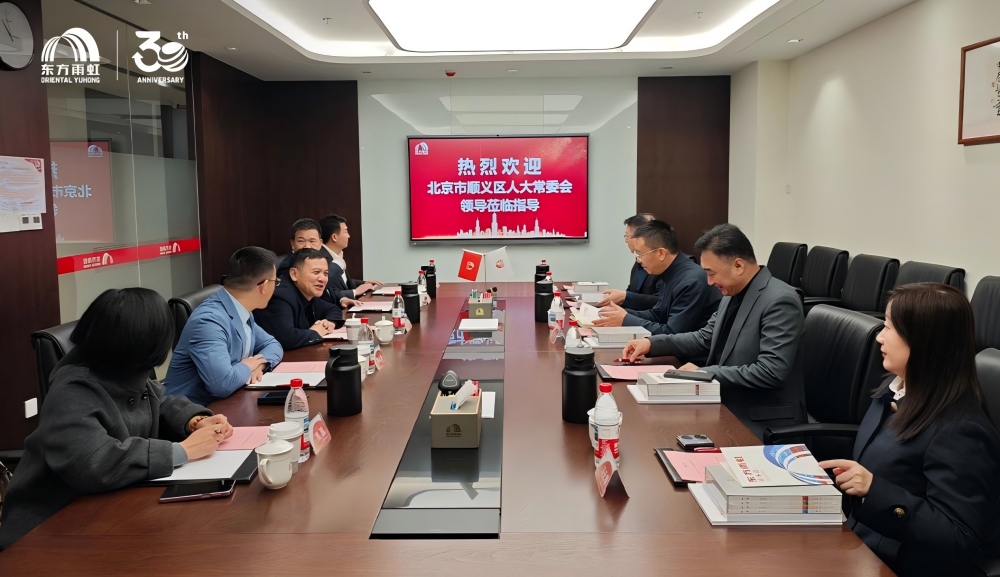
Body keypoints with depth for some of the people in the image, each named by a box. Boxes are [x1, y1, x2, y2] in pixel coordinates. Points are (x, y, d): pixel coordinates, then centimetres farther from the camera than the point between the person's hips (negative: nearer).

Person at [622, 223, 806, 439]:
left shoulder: (780, 301, -21)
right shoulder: (734, 293, 6)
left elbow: (770, 372, -26)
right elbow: (705, 339, 16)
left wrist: (704, 373, -21)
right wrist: (652, 343, 3)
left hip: (763, 423, -8)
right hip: (729, 408, 8)